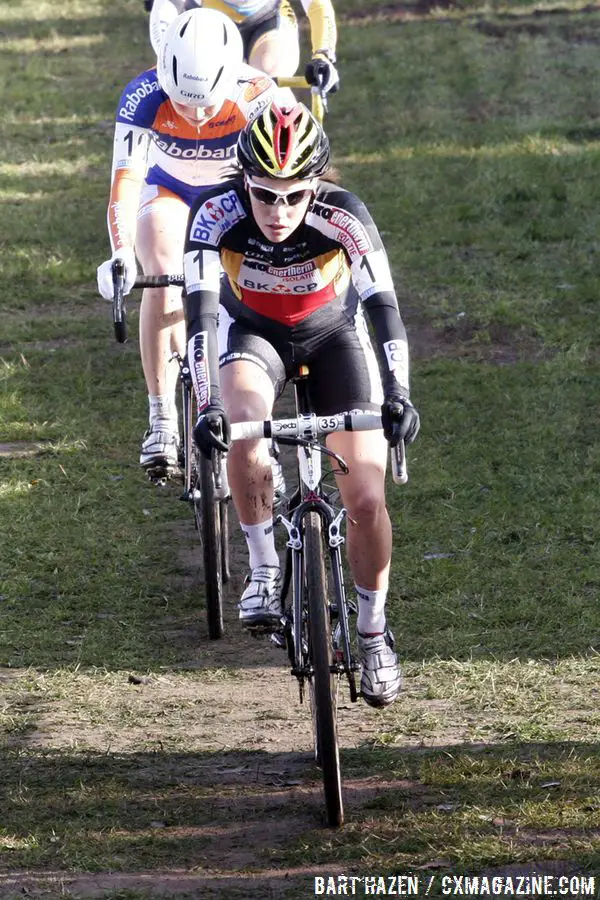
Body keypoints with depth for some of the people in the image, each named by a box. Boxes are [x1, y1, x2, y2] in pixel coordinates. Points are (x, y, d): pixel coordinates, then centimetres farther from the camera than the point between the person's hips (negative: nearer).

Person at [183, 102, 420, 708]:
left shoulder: (342, 217, -32)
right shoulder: (217, 215, -31)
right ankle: (264, 568, -17)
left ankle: (373, 631, 15)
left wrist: (397, 395, -52)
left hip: (332, 333, 0)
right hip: (252, 331, 0)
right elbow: (201, 313, -37)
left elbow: (383, 306, -37)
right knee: (242, 419, -35)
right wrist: (208, 405, -50)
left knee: (365, 498, -8)